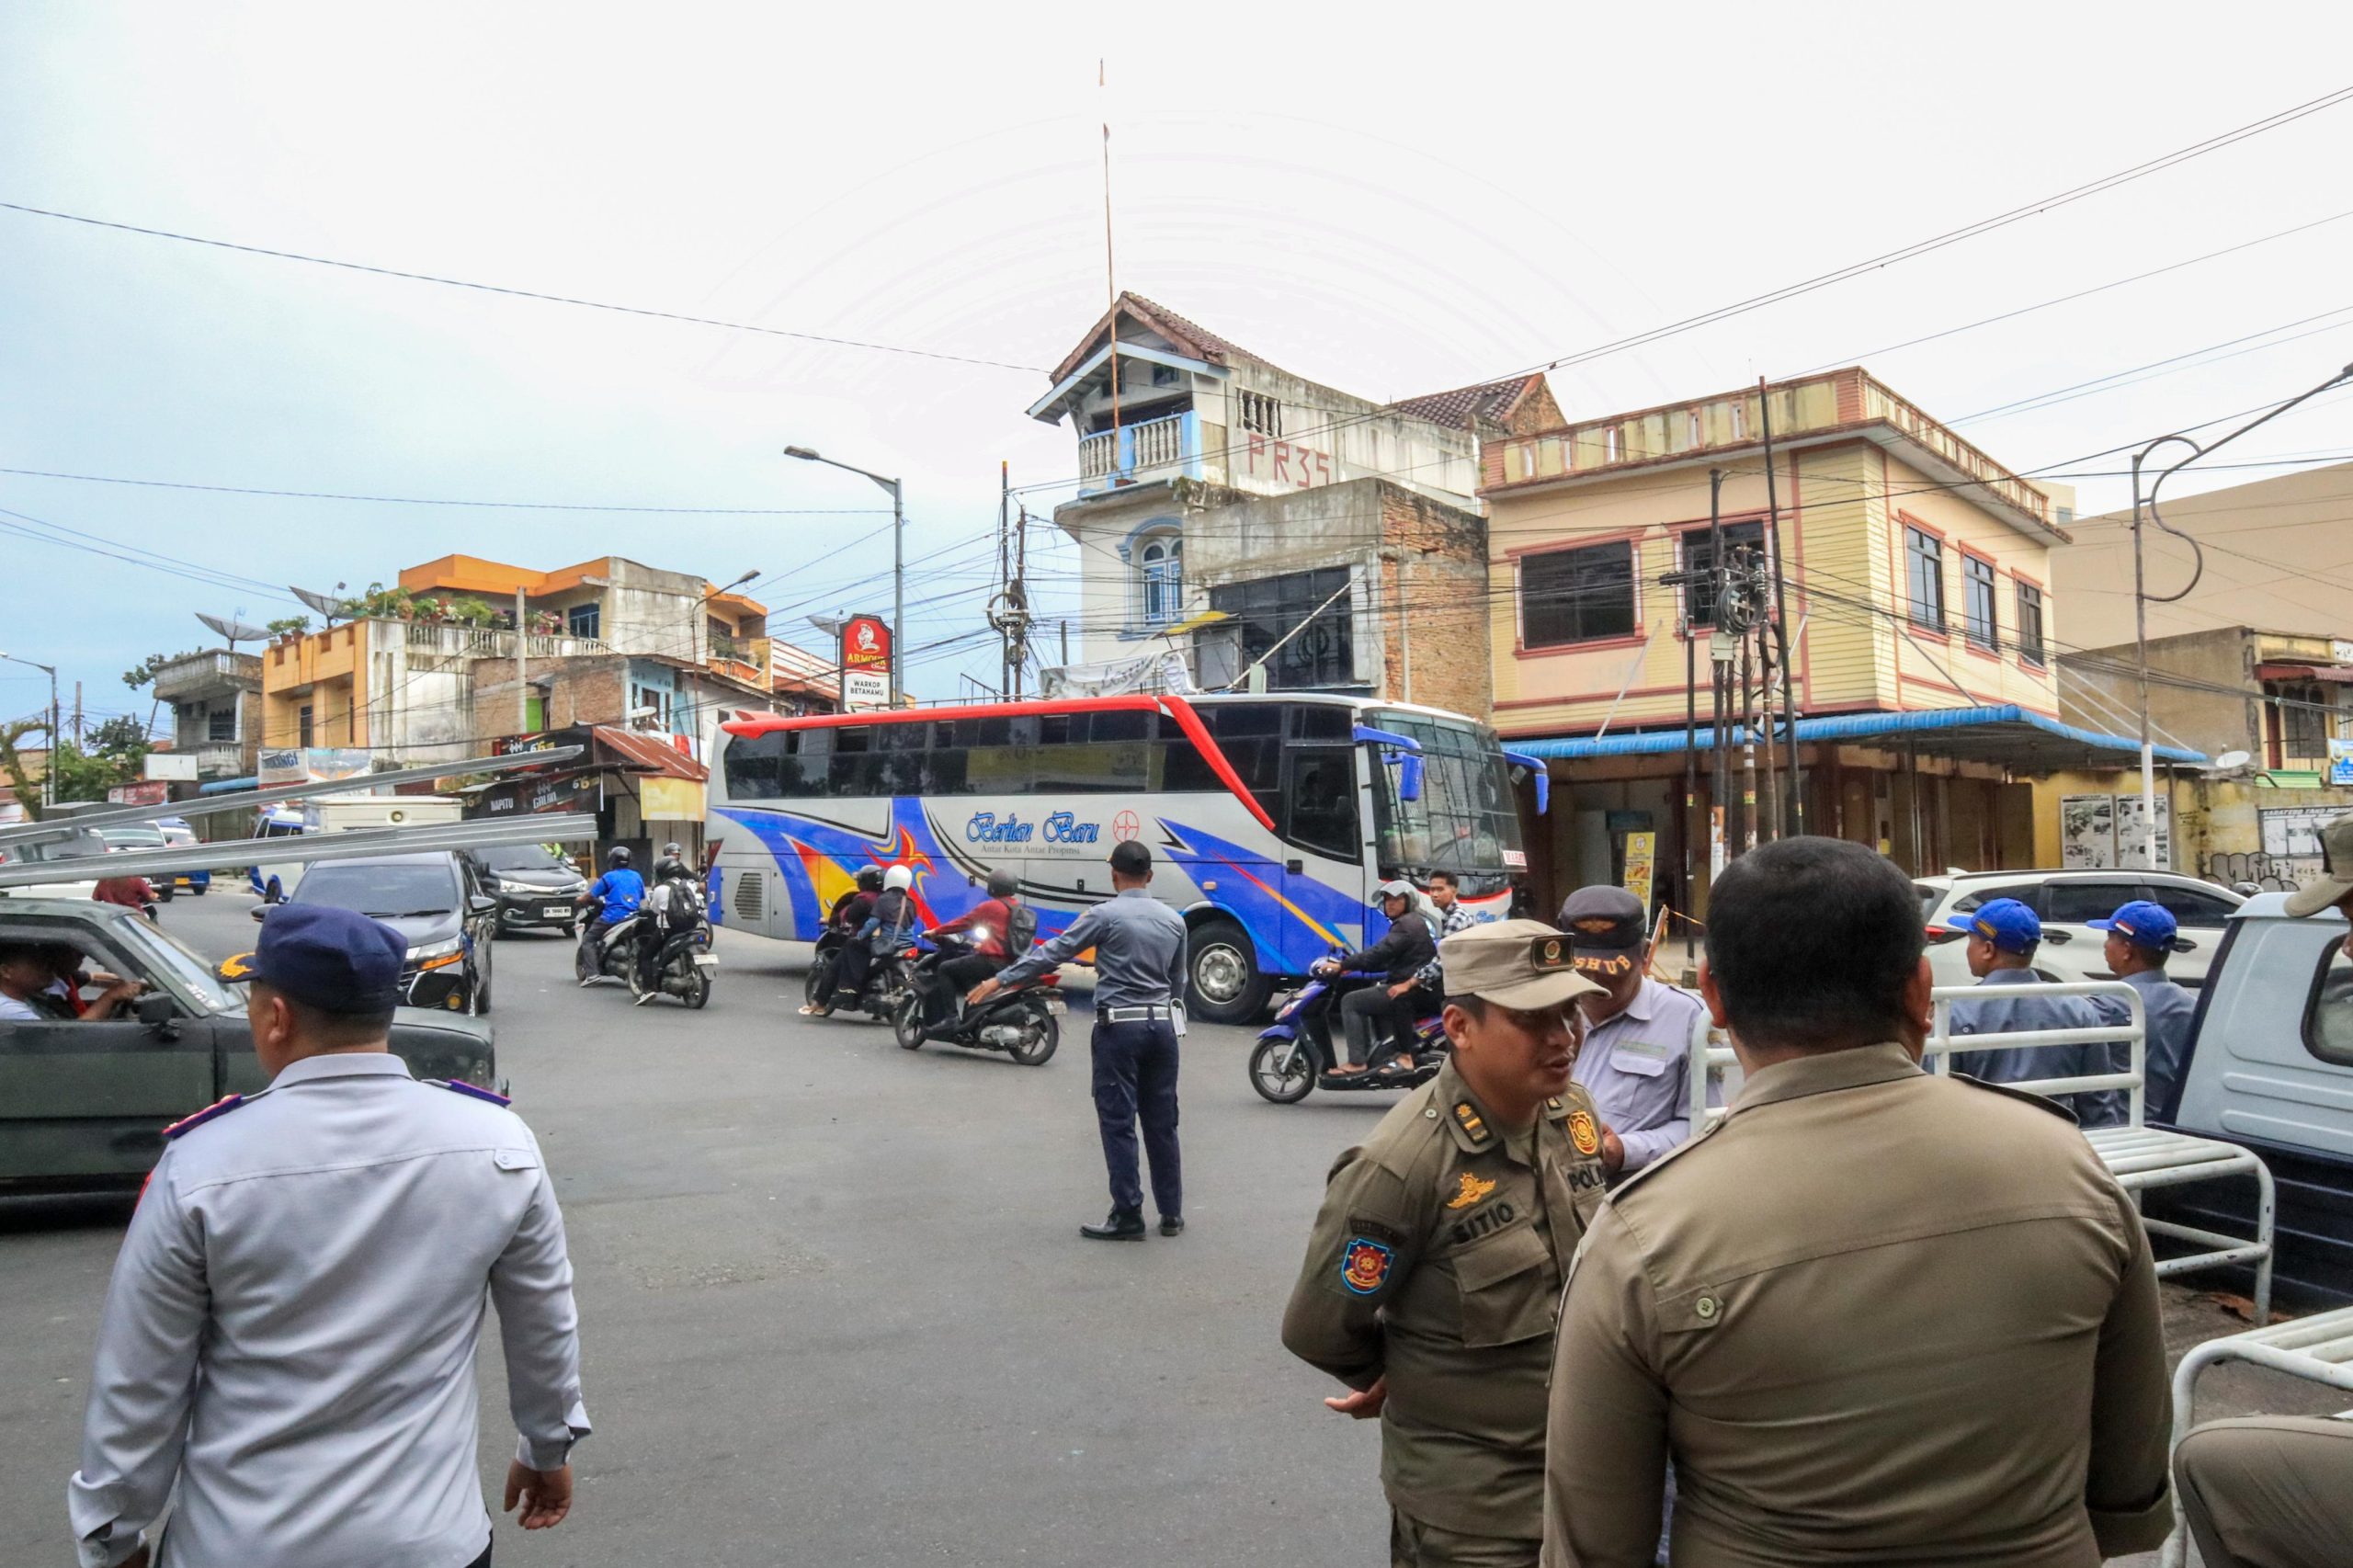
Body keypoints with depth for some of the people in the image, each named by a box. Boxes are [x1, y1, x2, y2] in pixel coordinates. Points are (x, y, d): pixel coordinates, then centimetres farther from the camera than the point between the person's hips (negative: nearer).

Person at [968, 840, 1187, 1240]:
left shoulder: (1106, 915, -8)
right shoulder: (1173, 920, 9)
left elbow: (1052, 953, -8)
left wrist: (1000, 980, -3)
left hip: (1119, 1027, -5)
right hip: (1162, 1026, 6)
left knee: (1118, 1123, 1)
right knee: (1162, 1122, 12)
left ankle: (1128, 1217, 2)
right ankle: (1171, 1214, 17)